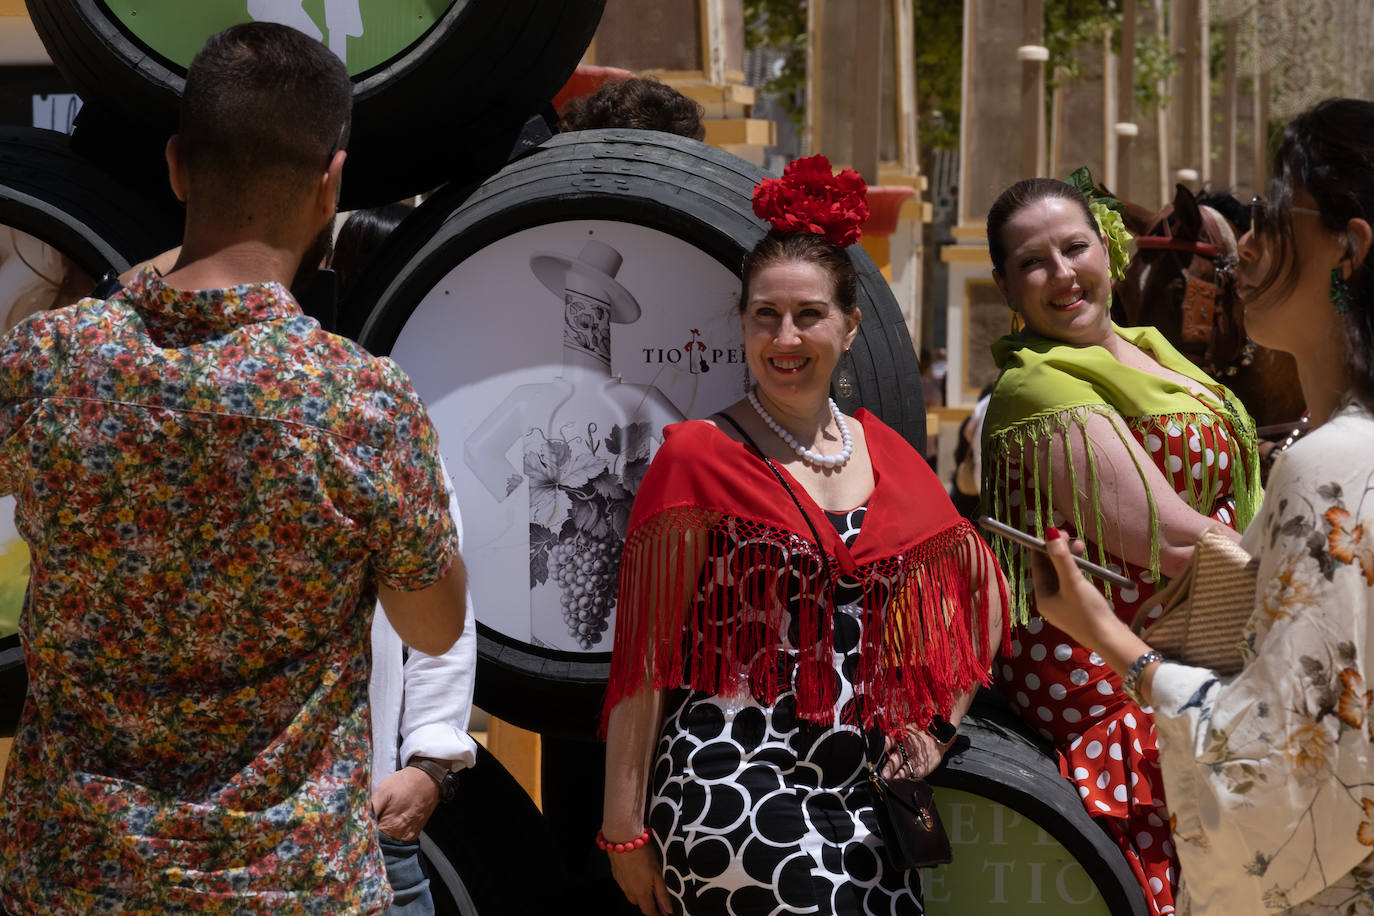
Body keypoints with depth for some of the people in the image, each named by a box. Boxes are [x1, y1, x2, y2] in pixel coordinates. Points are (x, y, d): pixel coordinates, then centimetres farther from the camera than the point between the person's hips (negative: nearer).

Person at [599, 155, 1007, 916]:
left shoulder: (885, 454, 11)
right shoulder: (698, 456, -2)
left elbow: (976, 590, 23)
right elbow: (644, 653, -4)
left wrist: (936, 724, 12)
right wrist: (624, 826, -6)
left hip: (860, 789, 5)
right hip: (731, 785, -5)